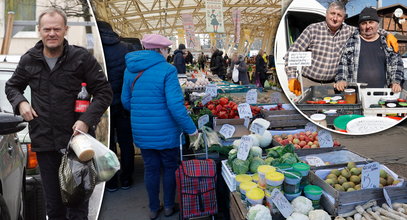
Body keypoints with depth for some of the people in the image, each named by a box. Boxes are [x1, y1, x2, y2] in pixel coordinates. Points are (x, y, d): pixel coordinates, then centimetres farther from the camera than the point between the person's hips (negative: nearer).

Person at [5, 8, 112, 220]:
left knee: (78, 203, 8)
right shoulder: (29, 60, 6)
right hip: (44, 142, 3)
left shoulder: (82, 57, -4)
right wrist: (20, 103, 0)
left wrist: (87, 120, -17)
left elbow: (104, 92, -4)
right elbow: (12, 86, 22)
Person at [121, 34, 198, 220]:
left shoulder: (130, 69, 2)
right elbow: (175, 105, -21)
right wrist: (191, 129, -12)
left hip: (141, 131, 5)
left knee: (150, 168, 17)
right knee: (170, 167, 16)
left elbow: (126, 101, 9)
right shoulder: (167, 70, -16)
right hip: (165, 131, -5)